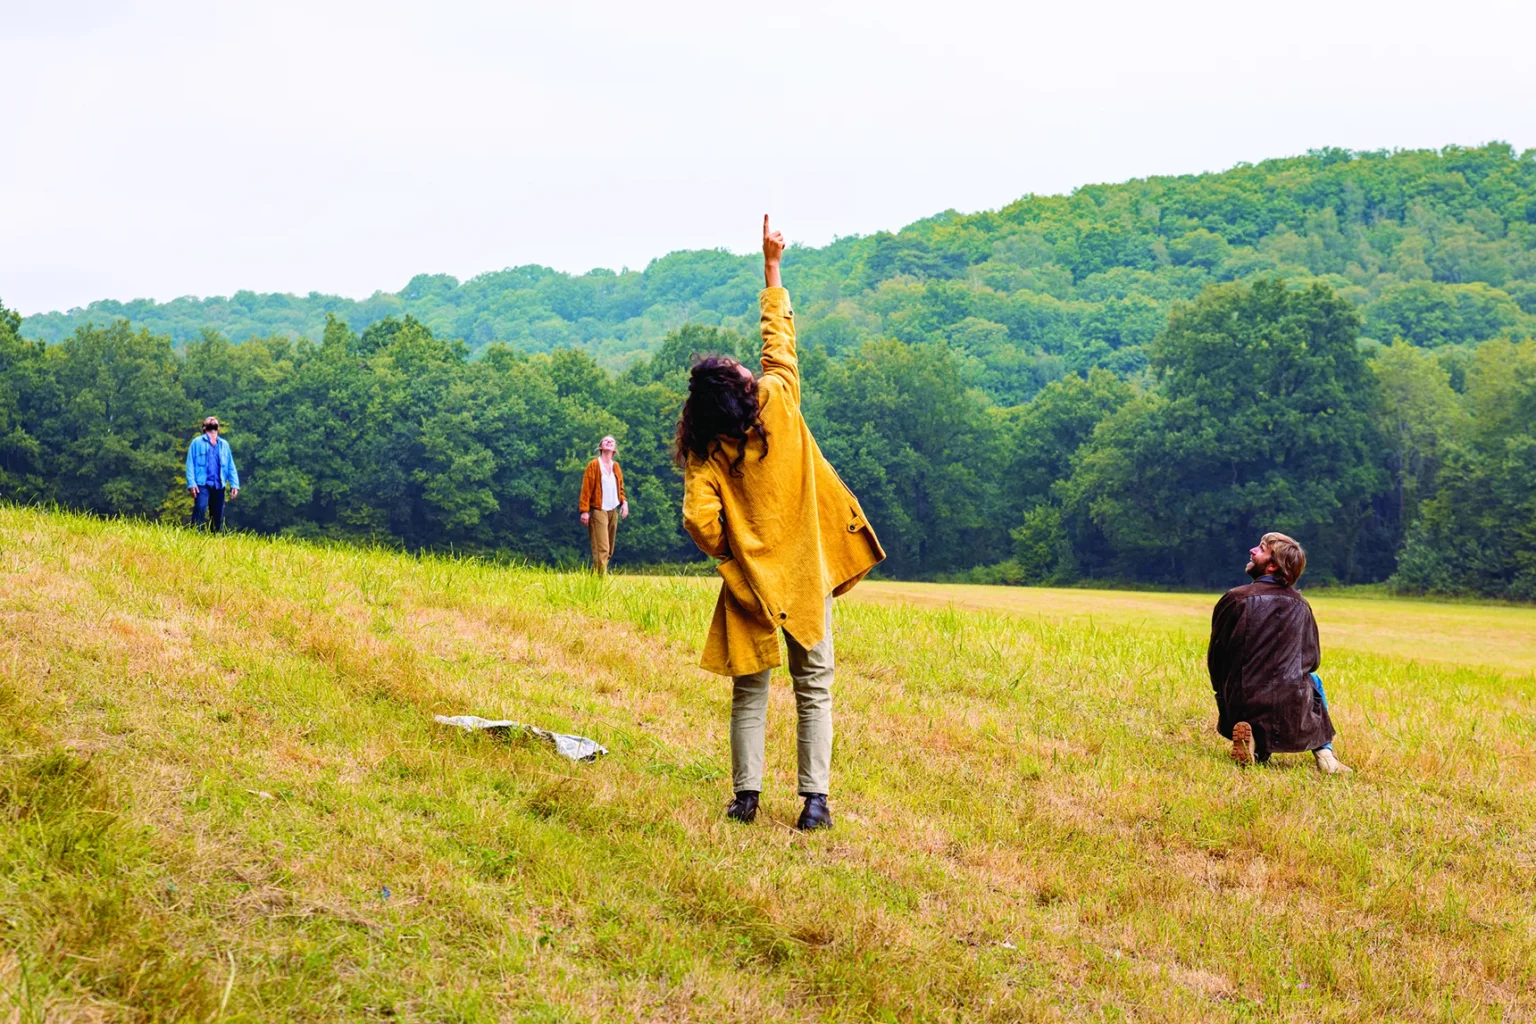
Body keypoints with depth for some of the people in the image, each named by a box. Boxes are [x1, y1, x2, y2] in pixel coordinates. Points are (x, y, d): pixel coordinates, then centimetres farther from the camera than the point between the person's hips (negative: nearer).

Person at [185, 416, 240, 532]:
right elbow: (190, 465, 1)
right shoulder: (197, 442, 6)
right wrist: (191, 484, -11)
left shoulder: (224, 444, 17)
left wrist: (235, 485, 3)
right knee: (200, 509, -21)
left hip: (219, 486, 4)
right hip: (203, 484, -4)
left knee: (218, 517, 5)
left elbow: (231, 467, 15)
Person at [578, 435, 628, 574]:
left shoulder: (616, 466, 13)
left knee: (609, 550, 6)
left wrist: (624, 502, 0)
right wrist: (585, 511, -14)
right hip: (598, 510, -6)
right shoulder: (594, 465, -3)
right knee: (602, 549, -16)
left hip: (613, 511, 6)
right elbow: (586, 488, -7)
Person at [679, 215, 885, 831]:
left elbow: (701, 521, -19)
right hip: (807, 573, 0)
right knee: (813, 688, 5)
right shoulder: (779, 403, -8)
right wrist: (772, 267, 14)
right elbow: (779, 338, 6)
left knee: (750, 692, 12)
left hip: (750, 580, 0)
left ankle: (746, 796, 9)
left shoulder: (707, 453, -8)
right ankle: (815, 798, -2)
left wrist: (728, 554, 2)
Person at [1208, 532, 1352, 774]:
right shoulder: (1300, 606, 4)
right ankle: (1324, 752, 23)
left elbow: (1215, 659, 4)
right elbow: (1312, 660, 13)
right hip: (1292, 716, 2)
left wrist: (1226, 695, 22)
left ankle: (1253, 745, -3)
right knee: (1313, 680, 37)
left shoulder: (1234, 599, -5)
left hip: (1243, 708, -2)